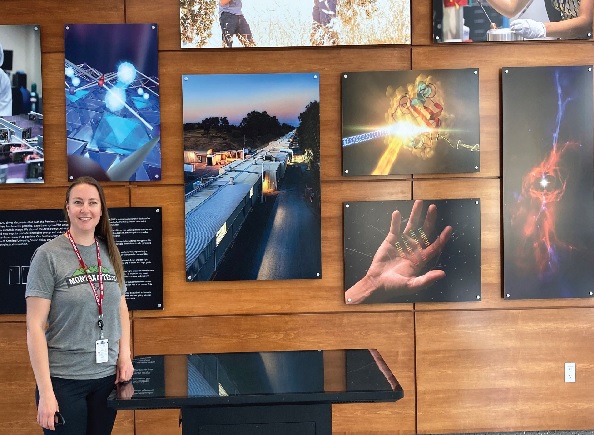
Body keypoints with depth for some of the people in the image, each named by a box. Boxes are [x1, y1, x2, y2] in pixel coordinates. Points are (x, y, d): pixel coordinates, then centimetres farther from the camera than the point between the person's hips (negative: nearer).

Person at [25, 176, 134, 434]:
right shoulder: (48, 255, -9)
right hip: (64, 380, -4)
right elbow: (35, 326, -11)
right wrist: (45, 391, -14)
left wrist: (125, 355, 1)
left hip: (107, 375, 4)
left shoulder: (109, 253, 5)